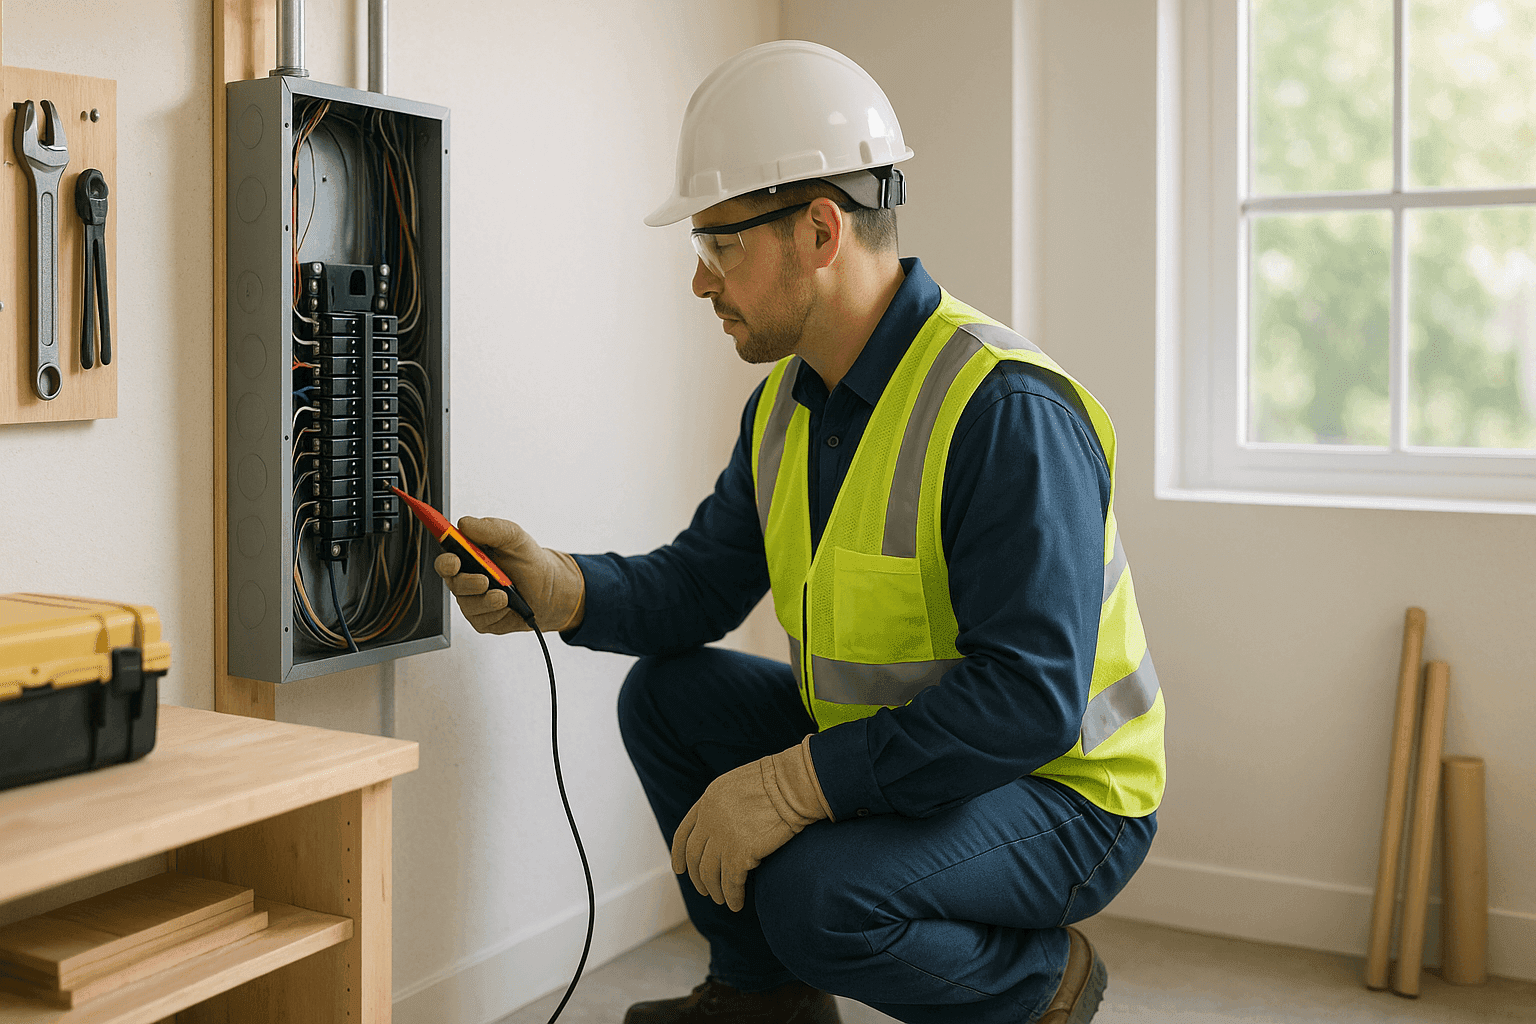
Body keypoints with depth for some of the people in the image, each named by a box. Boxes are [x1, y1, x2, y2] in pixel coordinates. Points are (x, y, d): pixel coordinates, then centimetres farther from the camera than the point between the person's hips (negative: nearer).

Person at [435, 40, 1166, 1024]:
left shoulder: (1008, 414, -27)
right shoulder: (790, 399, 3)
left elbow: (1030, 700, -32)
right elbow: (702, 583, 6)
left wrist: (796, 782, -32)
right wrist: (559, 587, -13)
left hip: (1063, 792, -8)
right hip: (894, 746, 9)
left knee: (816, 893, -30)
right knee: (666, 696, 5)